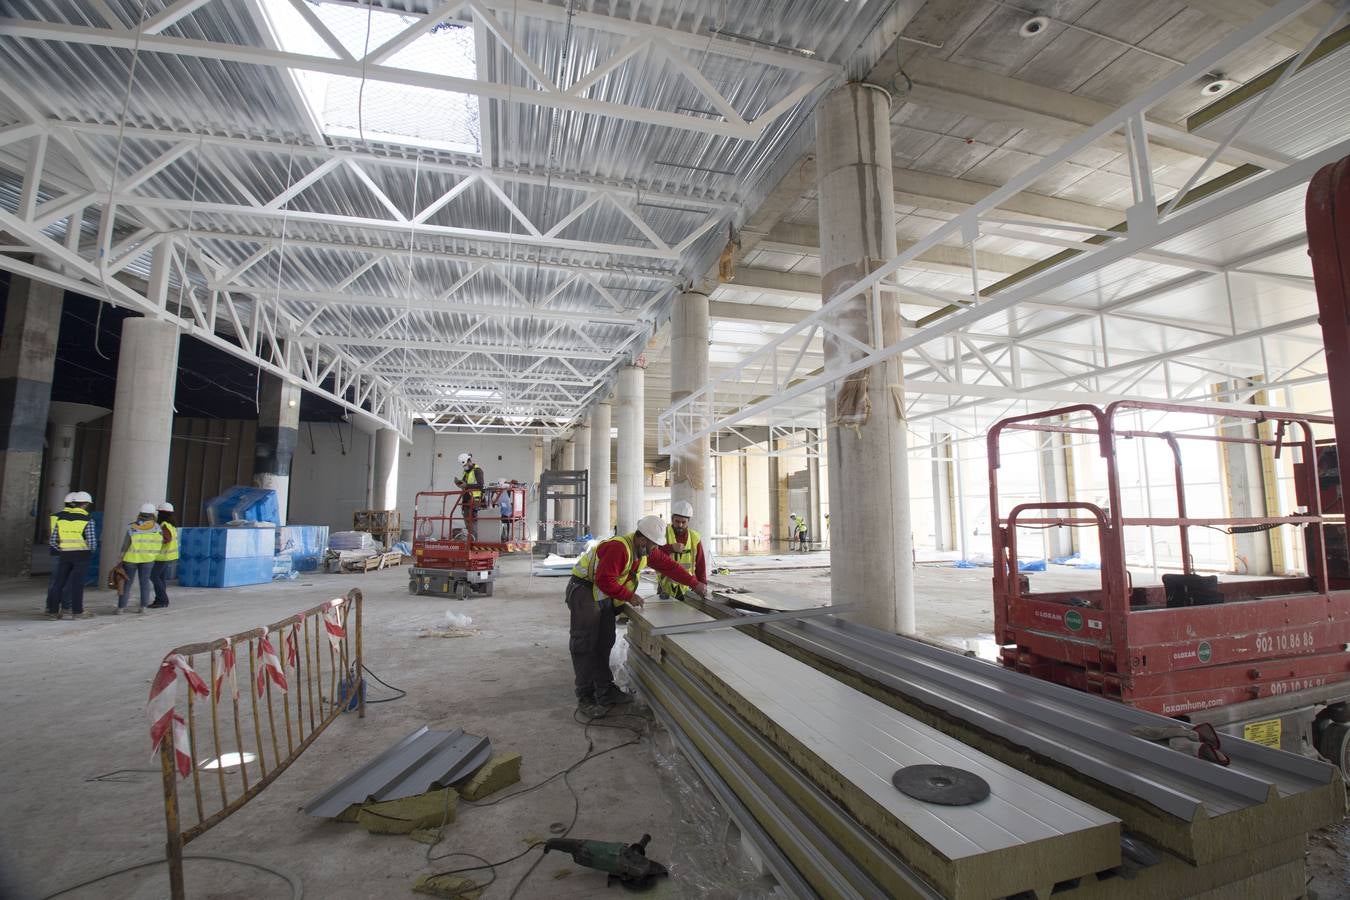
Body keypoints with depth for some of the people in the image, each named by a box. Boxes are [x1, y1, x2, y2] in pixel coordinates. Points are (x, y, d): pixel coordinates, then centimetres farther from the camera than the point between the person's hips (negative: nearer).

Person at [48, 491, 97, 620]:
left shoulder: (60, 518, 6)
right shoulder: (88, 520, -8)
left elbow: (52, 541, 6)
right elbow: (92, 542, -11)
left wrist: (61, 550, 20)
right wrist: (91, 551, 10)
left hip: (64, 554, 4)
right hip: (81, 555, -4)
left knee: (59, 583, 12)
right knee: (78, 584, 0)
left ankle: (53, 610, 16)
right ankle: (77, 611, 5)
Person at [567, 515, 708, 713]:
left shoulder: (647, 550, 0)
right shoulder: (618, 548, -30)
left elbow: (668, 565, 5)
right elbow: (604, 580, -32)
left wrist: (695, 584, 3)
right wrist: (629, 596, -23)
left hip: (604, 594, 9)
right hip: (584, 590, -9)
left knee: (604, 643, 11)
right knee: (585, 644, -4)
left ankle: (605, 691, 19)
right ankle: (585, 696, 4)